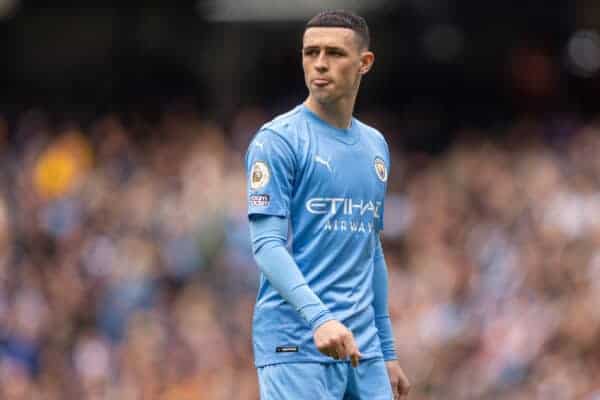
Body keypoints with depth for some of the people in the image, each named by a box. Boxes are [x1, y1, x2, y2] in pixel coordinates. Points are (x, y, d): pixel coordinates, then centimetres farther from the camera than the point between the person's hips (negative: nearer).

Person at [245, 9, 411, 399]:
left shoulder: (375, 145, 17)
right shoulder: (278, 140, -5)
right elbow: (268, 245, -13)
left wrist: (388, 352, 21)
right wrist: (318, 317, -28)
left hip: (365, 352, 7)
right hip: (296, 350, -7)